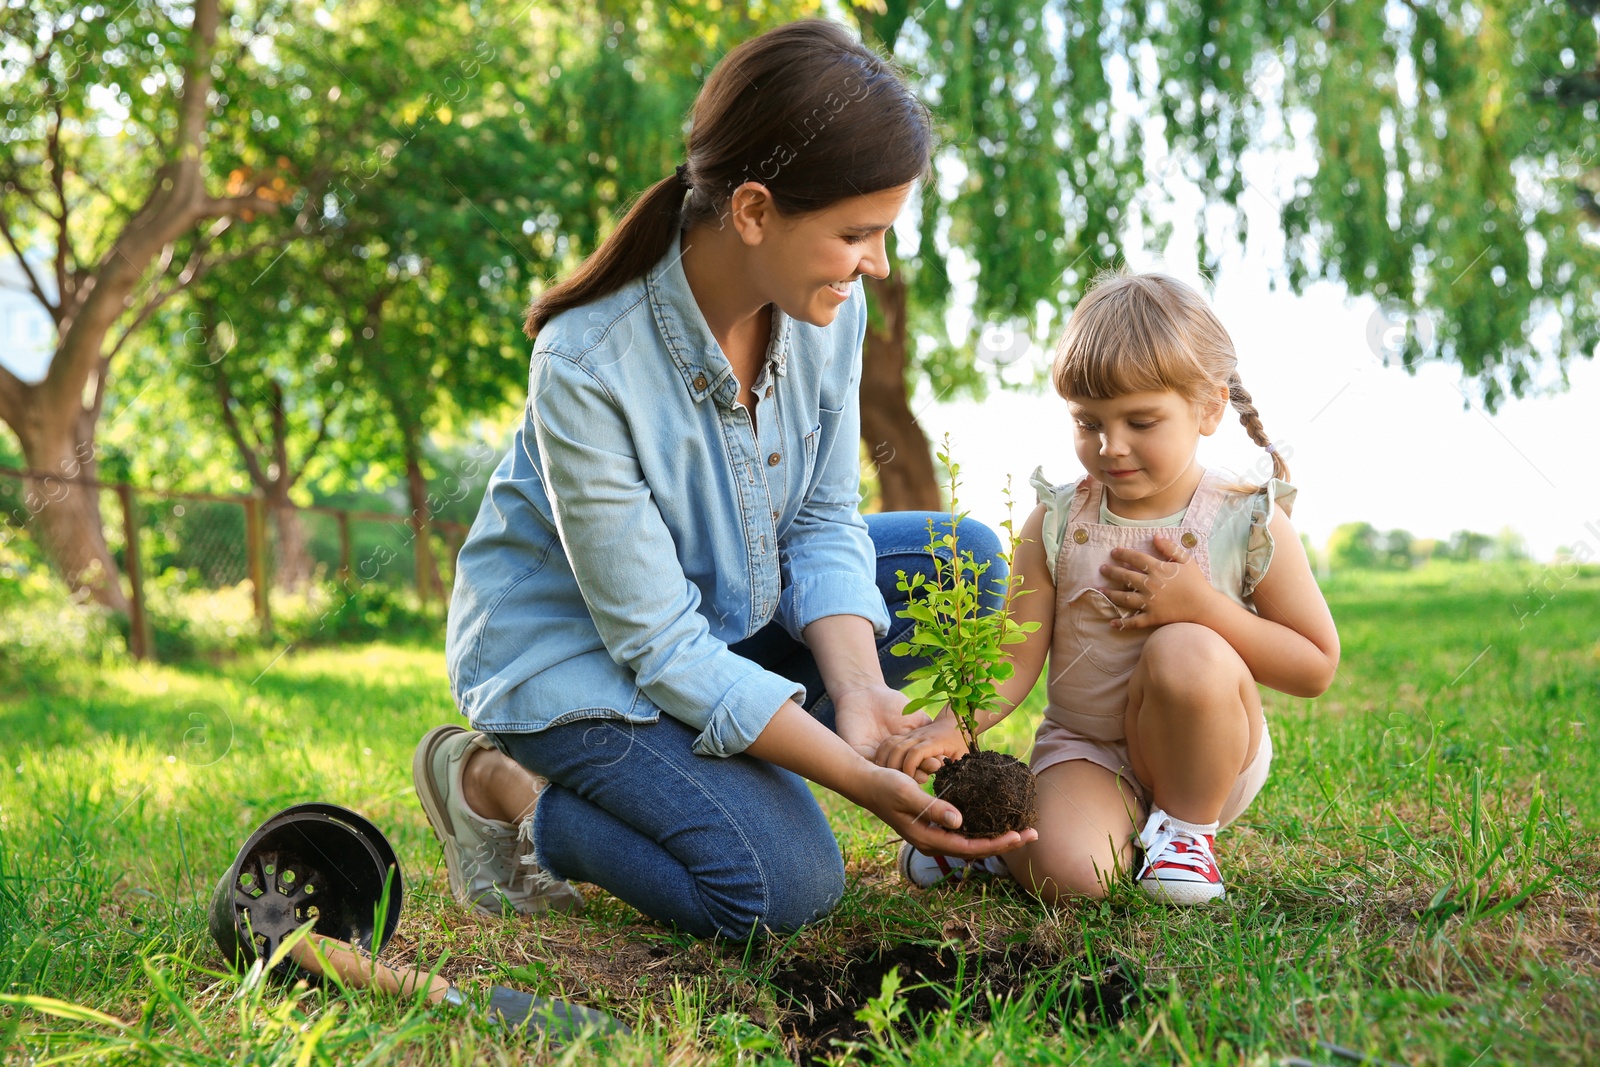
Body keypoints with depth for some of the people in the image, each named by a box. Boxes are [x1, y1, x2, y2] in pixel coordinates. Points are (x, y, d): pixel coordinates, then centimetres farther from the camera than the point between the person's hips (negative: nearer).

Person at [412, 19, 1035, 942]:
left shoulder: (825, 309, -14)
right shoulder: (589, 366, -33)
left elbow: (823, 522, -6)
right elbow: (658, 643, -29)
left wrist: (859, 694, -25)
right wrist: (858, 779, -33)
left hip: (729, 606, 7)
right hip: (576, 648, -7)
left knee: (965, 562, -8)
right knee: (785, 886, -22)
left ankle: (721, 771, 1)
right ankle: (492, 782, 0)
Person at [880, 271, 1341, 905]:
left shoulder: (1248, 522, -8)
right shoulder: (1056, 523, -4)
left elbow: (1316, 667, -6)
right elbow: (1015, 658, -5)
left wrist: (1203, 606, -20)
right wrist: (951, 725, -26)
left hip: (1202, 757, 0)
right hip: (1086, 753, 0)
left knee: (1187, 653, -32)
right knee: (1071, 875, -29)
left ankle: (1189, 824, -6)